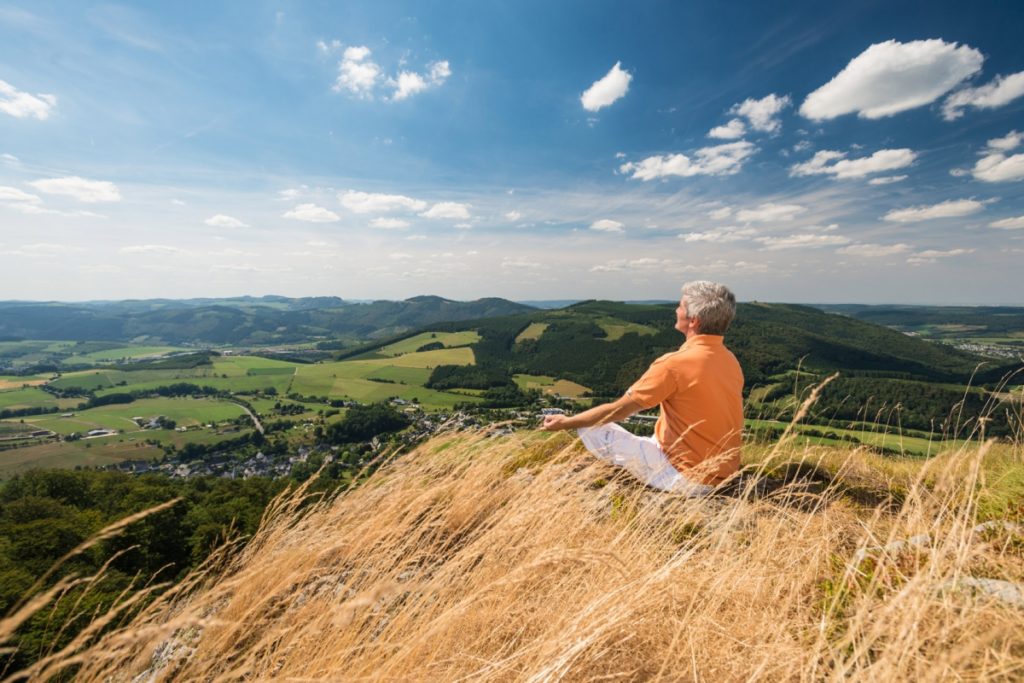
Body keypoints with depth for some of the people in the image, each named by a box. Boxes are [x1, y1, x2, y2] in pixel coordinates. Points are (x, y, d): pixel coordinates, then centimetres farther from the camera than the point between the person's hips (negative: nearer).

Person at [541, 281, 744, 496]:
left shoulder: (675, 363, -23)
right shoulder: (731, 361, 1)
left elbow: (618, 410, -17)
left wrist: (567, 422, -4)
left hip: (687, 479, -8)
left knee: (595, 429, -3)